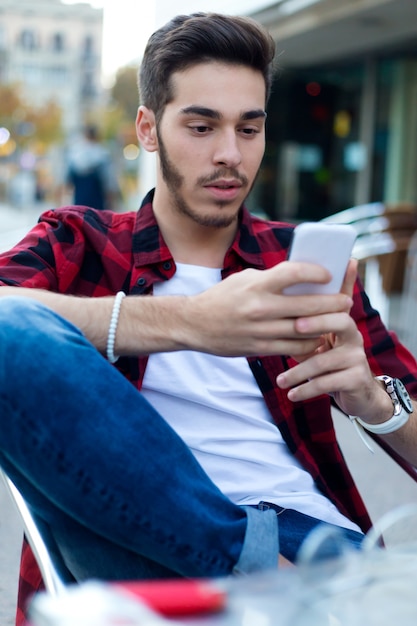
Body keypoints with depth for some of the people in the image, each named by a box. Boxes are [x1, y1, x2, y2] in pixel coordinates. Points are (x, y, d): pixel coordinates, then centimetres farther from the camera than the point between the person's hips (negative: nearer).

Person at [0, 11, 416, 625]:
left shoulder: (304, 263, 19)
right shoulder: (79, 243, 13)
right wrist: (187, 322, -23)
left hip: (303, 532, -1)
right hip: (144, 540, 2)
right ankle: (256, 572, -21)